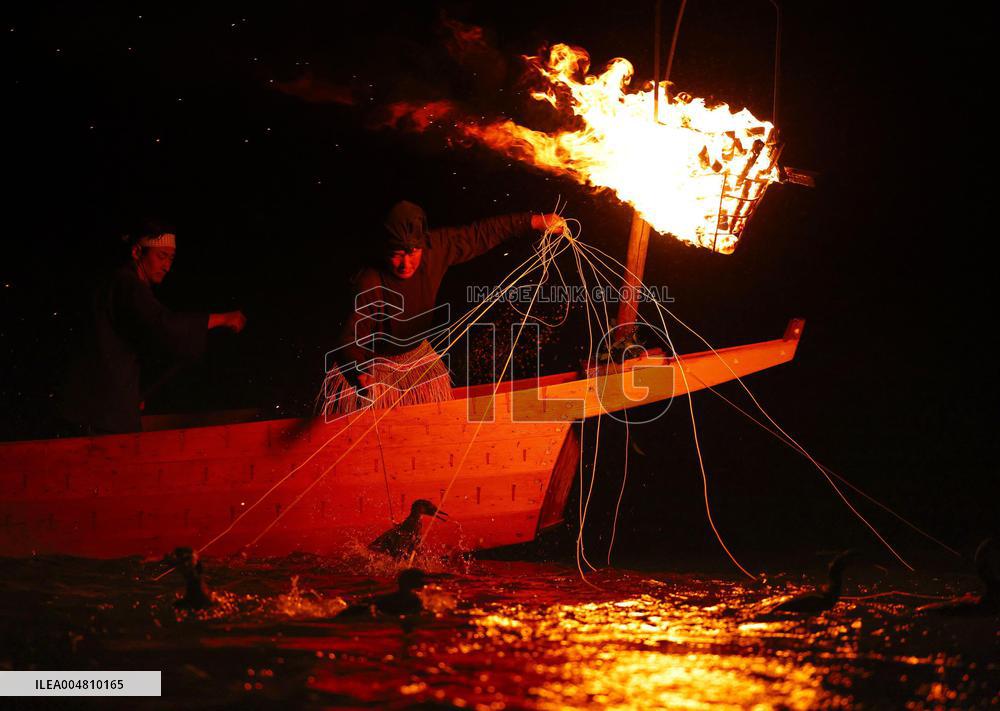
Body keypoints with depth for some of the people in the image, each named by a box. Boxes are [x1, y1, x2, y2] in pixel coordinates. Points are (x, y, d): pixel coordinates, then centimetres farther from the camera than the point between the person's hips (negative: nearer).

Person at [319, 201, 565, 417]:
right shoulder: (370, 285, -37)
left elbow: (482, 233, -13)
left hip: (417, 354, 5)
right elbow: (350, 343, -37)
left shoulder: (435, 248, -24)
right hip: (372, 364, -5)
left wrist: (536, 222, -12)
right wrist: (364, 381, -56)